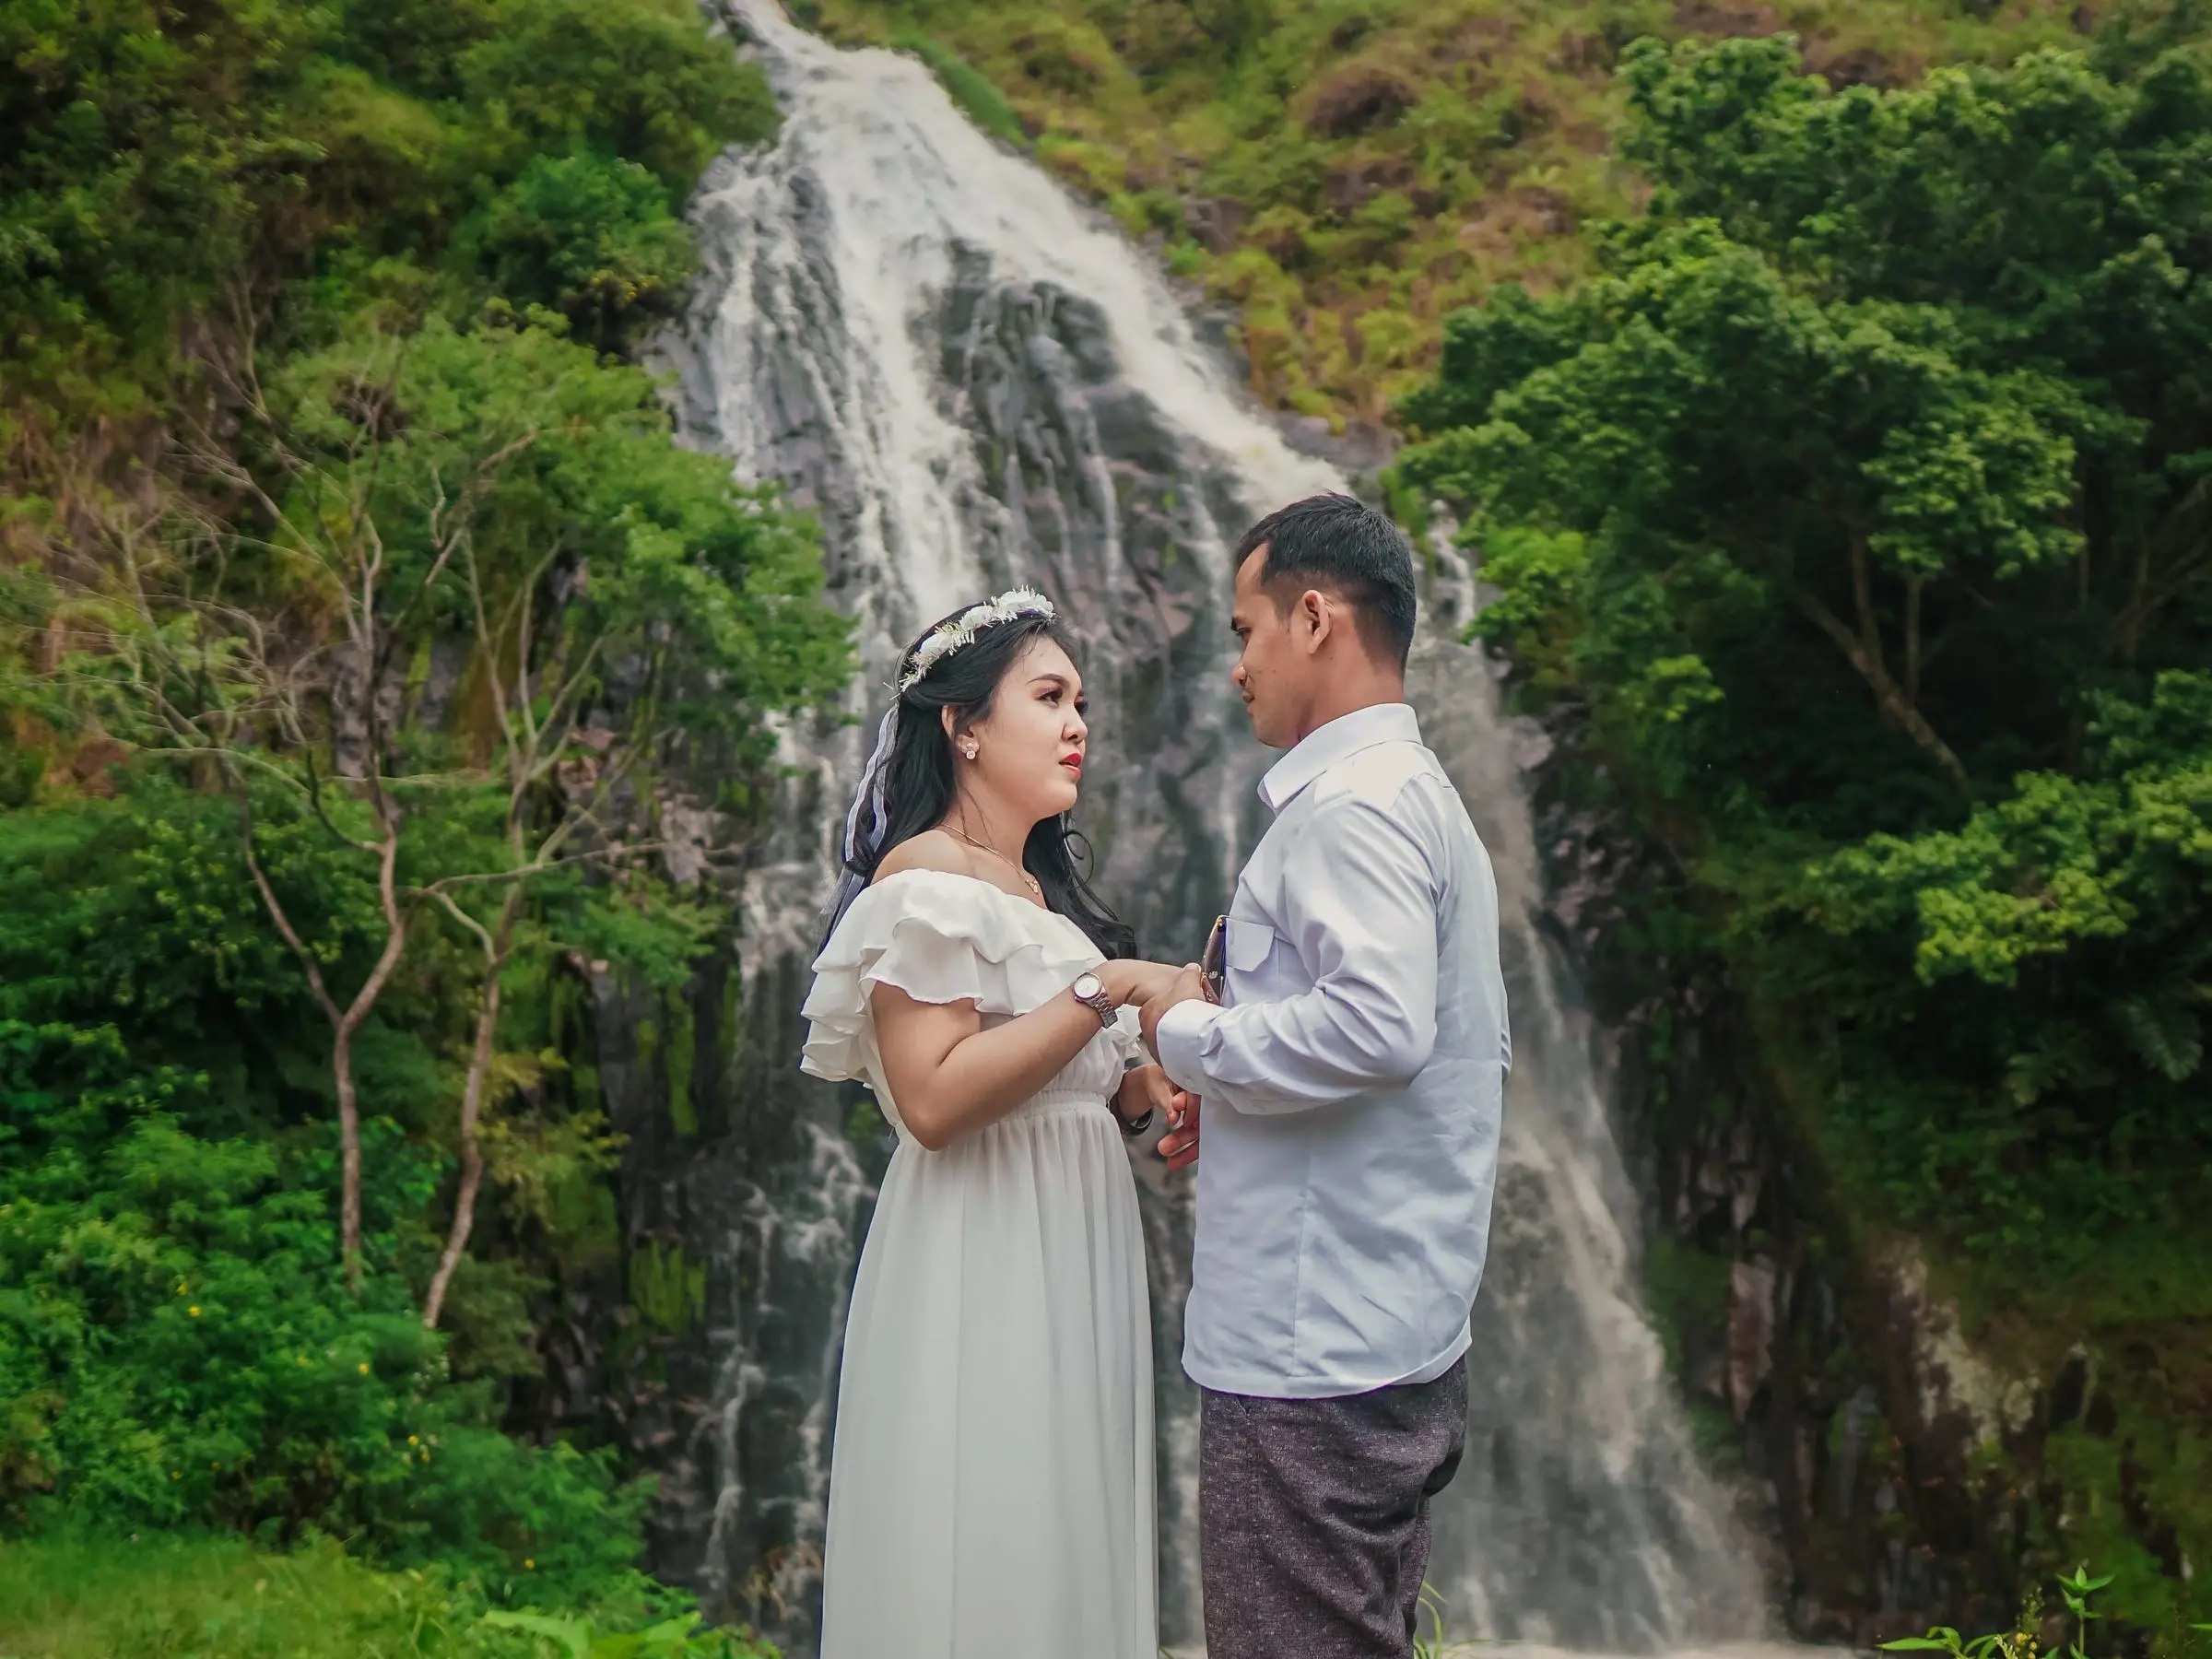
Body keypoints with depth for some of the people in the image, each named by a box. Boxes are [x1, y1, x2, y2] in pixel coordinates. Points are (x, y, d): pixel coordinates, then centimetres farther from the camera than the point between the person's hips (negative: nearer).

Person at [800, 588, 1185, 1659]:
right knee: (987, 1545, -3)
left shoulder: (1043, 889, 16)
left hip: (1072, 1265, 9)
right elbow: (932, 1100, -22)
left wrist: (1146, 1084, 1)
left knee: (1069, 1550, 11)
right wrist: (1105, 990, -20)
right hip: (982, 1273, -9)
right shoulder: (926, 878, -10)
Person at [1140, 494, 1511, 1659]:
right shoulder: (1426, 798, 20)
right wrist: (1238, 1093, 18)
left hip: (1313, 1357, -11)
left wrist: (1188, 1032, -13)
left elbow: (1378, 1026, -28)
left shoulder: (1352, 799, -13)